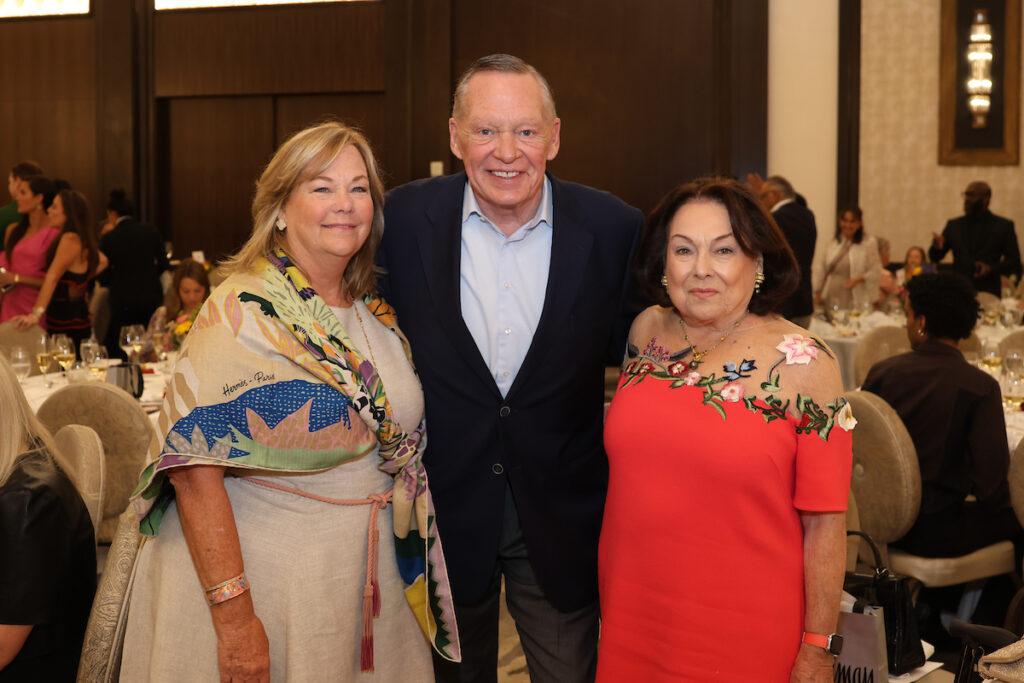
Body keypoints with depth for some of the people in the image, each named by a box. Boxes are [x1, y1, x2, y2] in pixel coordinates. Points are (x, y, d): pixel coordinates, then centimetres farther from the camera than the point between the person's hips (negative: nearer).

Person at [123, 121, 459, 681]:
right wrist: (233, 617, -23)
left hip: (365, 574, 6)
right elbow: (195, 469, -21)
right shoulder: (244, 313, -16)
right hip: (259, 567, -6)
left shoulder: (375, 315, 4)